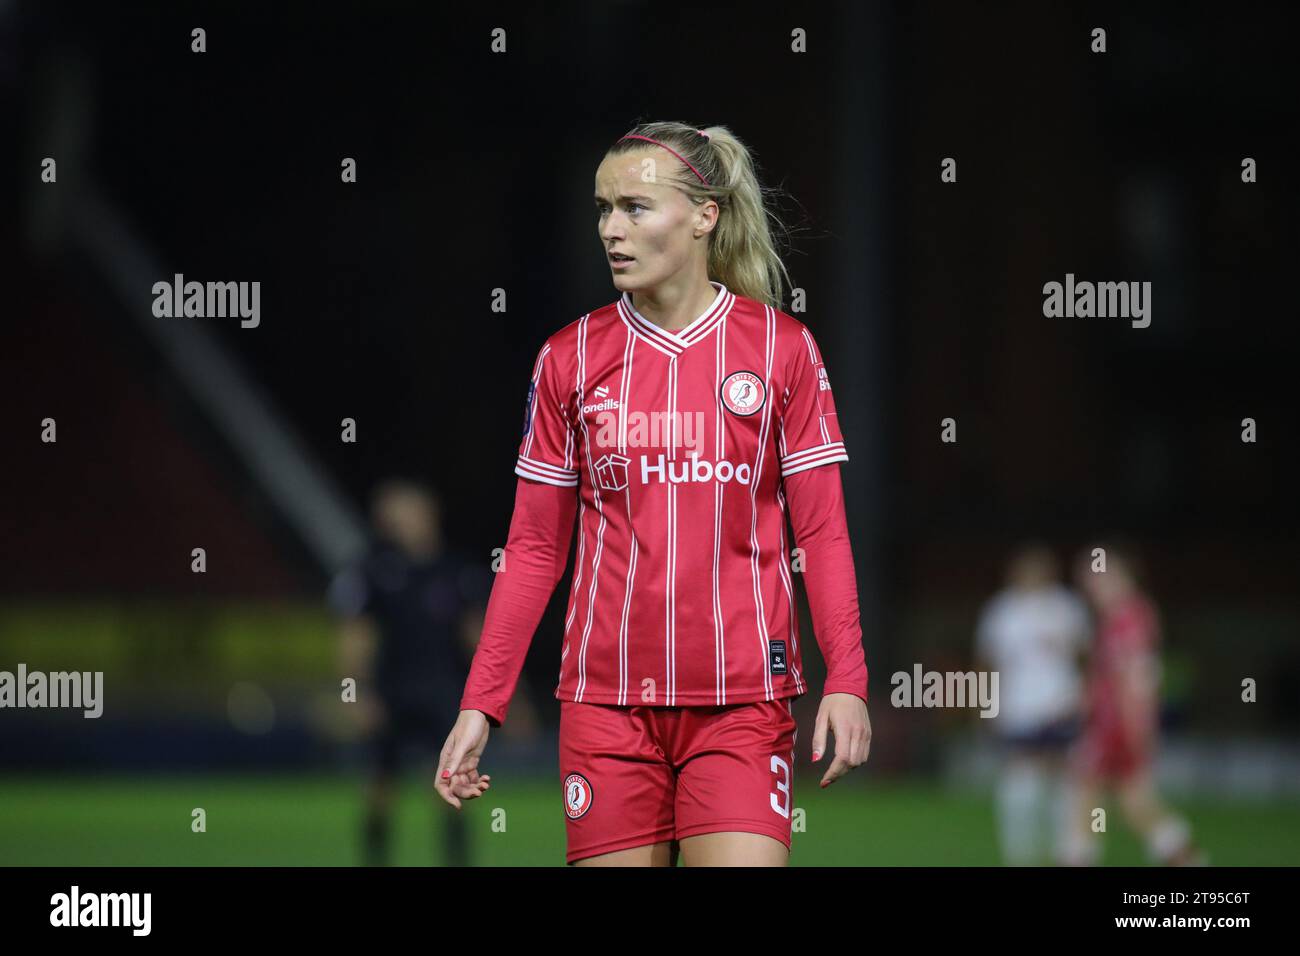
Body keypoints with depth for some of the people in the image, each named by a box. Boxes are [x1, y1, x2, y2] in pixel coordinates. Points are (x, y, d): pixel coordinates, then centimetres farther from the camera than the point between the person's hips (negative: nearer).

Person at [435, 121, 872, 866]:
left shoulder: (783, 349, 1)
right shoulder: (570, 359, 6)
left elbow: (823, 534, 2)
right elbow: (535, 548, 9)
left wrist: (846, 680, -10)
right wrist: (481, 703, 2)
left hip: (744, 697, -2)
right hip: (606, 701, 2)